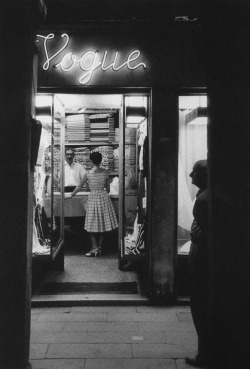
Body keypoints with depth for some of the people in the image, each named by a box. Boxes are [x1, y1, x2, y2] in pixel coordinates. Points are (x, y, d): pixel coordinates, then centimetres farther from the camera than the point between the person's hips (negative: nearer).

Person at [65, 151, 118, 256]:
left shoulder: (88, 174, -7)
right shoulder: (105, 173, -2)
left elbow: (79, 186, 3)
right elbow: (108, 189, 6)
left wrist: (71, 195, 18)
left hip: (93, 198, -2)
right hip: (104, 198, 2)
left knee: (92, 224, 6)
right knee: (102, 223, 11)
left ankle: (94, 247, -3)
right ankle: (100, 247, 13)